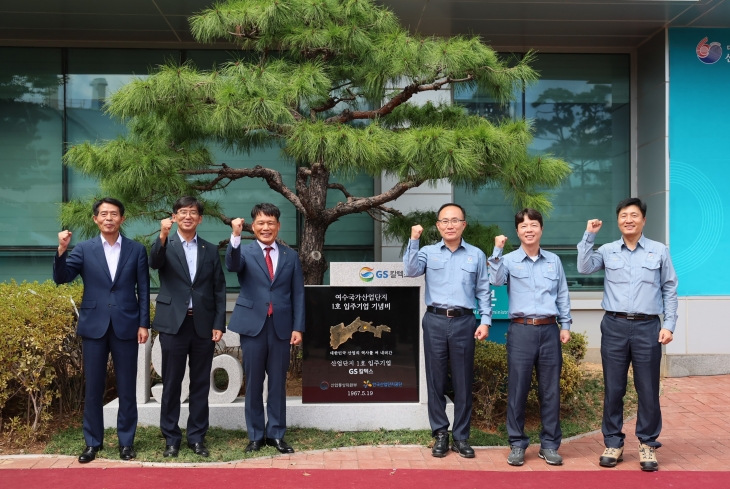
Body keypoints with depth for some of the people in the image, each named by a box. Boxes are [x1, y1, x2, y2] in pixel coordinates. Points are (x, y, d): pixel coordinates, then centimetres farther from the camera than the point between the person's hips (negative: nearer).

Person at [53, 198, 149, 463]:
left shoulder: (137, 250, 4)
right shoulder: (84, 249, 4)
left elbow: (143, 290, 4)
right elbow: (61, 278, -6)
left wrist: (144, 324, -1)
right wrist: (62, 250, -21)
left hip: (125, 326, 0)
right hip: (94, 326, 0)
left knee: (127, 388, 6)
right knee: (93, 387, 7)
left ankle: (126, 441, 18)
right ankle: (92, 441, 19)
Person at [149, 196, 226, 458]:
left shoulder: (211, 250, 9)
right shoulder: (165, 246, 3)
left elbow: (219, 289, 8)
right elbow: (154, 263, -20)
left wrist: (219, 324, 0)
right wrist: (163, 236, -37)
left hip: (203, 325, 2)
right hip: (173, 323, -2)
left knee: (201, 384, 8)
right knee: (171, 383, 5)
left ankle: (197, 437, 19)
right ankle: (171, 437, 17)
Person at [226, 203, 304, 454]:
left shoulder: (291, 256, 8)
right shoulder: (245, 252, 2)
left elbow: (298, 294, 7)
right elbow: (232, 265, -22)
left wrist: (298, 327, -1)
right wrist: (235, 236, -37)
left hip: (281, 326, 1)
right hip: (253, 325, -1)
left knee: (278, 382, 8)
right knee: (254, 382, 7)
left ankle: (275, 434, 20)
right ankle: (255, 435, 19)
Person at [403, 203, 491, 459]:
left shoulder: (476, 255, 8)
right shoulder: (428, 252, 8)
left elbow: (484, 291, 8)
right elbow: (411, 270, -11)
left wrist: (485, 321, 0)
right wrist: (413, 241, -15)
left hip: (463, 322, 0)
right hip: (435, 321, 0)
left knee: (463, 382, 5)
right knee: (436, 381, 5)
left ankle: (461, 436, 15)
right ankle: (440, 434, 16)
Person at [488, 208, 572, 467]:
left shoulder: (554, 261, 11)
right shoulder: (509, 260, 2)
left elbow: (562, 295, 14)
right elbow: (494, 280, -17)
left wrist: (565, 324, 8)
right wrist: (497, 250, -22)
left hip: (549, 330, 2)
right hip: (521, 330, -2)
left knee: (550, 389, 6)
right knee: (517, 389, 1)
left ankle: (549, 444, 17)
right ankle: (517, 444, 13)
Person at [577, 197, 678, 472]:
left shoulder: (660, 252, 6)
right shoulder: (607, 251, 7)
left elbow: (670, 291, 7)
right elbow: (584, 267, -10)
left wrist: (669, 324, -1)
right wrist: (589, 235, -10)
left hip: (647, 327, -1)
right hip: (614, 326, 1)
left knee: (648, 389, 3)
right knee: (613, 388, 6)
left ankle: (648, 444, 16)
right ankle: (613, 443, 17)